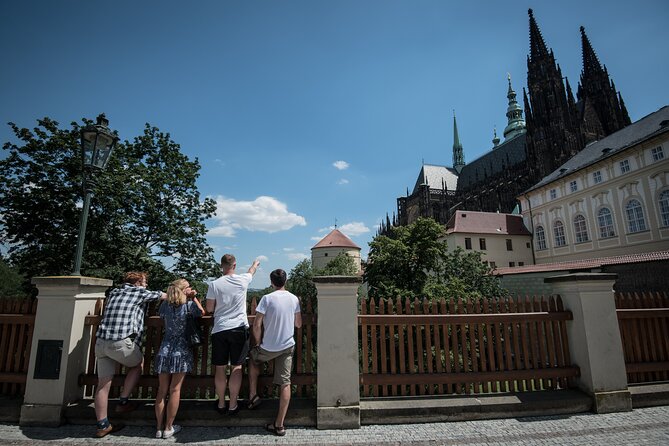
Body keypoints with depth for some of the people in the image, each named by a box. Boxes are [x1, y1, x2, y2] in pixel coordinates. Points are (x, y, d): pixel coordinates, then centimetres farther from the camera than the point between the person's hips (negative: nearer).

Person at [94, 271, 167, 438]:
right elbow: (162, 295, 14)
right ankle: (123, 402, 21)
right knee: (137, 364, 21)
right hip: (121, 342, -6)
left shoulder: (113, 292, 21)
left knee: (103, 383, 10)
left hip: (101, 341, 6)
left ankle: (102, 425, 17)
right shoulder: (139, 292, 2)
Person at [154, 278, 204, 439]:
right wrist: (193, 298, 8)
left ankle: (159, 428, 17)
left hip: (164, 351, 4)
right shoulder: (189, 305, -7)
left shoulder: (165, 304, 4)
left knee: (162, 390, 9)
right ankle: (168, 428, 10)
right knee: (175, 390, 3)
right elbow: (202, 312, 9)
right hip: (181, 352, -4)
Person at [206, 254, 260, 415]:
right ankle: (233, 405, 13)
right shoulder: (242, 280, -3)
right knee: (236, 367, 6)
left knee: (220, 368, 11)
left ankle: (221, 404, 23)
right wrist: (255, 264, 42)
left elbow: (209, 309, 2)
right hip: (239, 329, 0)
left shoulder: (214, 285, -5)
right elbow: (251, 271, 21)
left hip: (219, 330, 1)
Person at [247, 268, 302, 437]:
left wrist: (258, 343, 2)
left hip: (269, 347, -3)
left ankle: (253, 396, 29)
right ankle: (279, 424, 12)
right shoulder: (294, 299, -1)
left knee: (253, 358, 28)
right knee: (285, 383, 7)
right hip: (288, 346, 3)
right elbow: (298, 324, 8)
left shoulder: (267, 298, -14)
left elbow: (256, 325, -13)